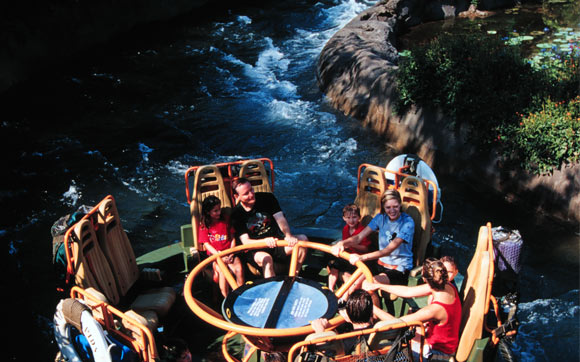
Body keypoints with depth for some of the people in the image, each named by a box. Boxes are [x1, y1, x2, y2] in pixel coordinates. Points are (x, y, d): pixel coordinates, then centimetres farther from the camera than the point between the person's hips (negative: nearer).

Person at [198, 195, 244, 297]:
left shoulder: (225, 222, 16)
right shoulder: (204, 226, 5)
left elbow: (232, 238, 13)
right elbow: (207, 244, -1)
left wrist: (231, 253, -4)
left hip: (229, 253, 3)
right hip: (214, 254, -3)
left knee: (239, 269, -26)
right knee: (222, 271, -32)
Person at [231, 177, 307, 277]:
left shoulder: (267, 198, 0)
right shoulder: (236, 214, -5)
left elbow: (280, 219, -11)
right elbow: (245, 241, -12)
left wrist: (288, 235, -32)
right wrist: (265, 241, -32)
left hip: (277, 242, 3)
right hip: (257, 250, -3)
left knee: (302, 239, -21)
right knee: (265, 258, -38)